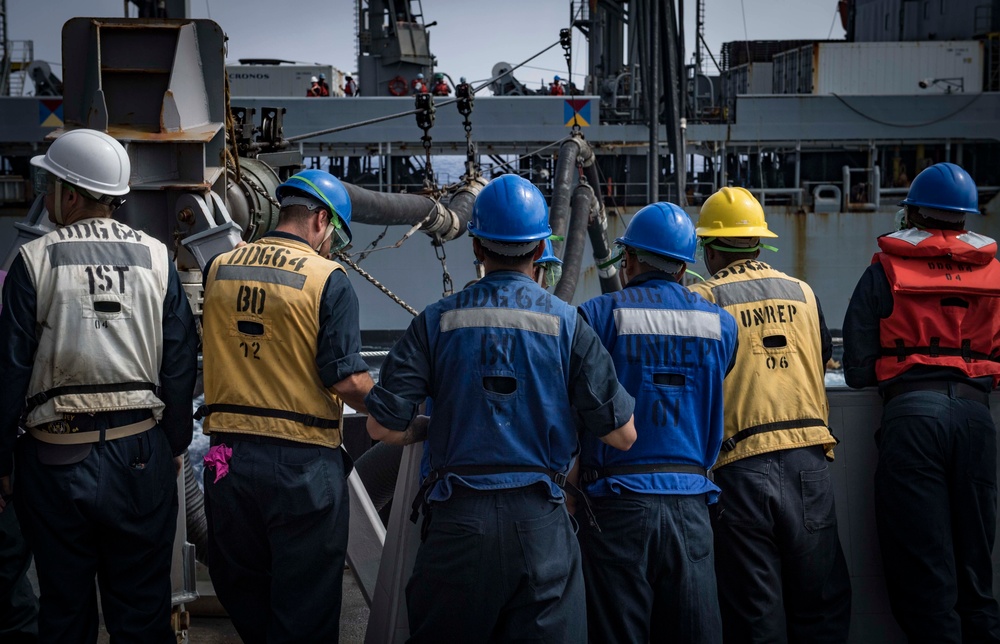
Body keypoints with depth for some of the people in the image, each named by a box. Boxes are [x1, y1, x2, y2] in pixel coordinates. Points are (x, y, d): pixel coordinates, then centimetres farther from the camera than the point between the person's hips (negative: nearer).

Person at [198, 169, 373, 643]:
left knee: (243, 593, 21)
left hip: (228, 456, 5)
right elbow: (347, 380, -15)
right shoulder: (328, 279, -10)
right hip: (303, 460, -4)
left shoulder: (218, 268, 5)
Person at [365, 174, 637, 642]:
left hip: (456, 517, 1)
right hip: (539, 522, -1)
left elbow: (384, 427, -1)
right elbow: (622, 435, 0)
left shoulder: (437, 321, 1)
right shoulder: (566, 323, 0)